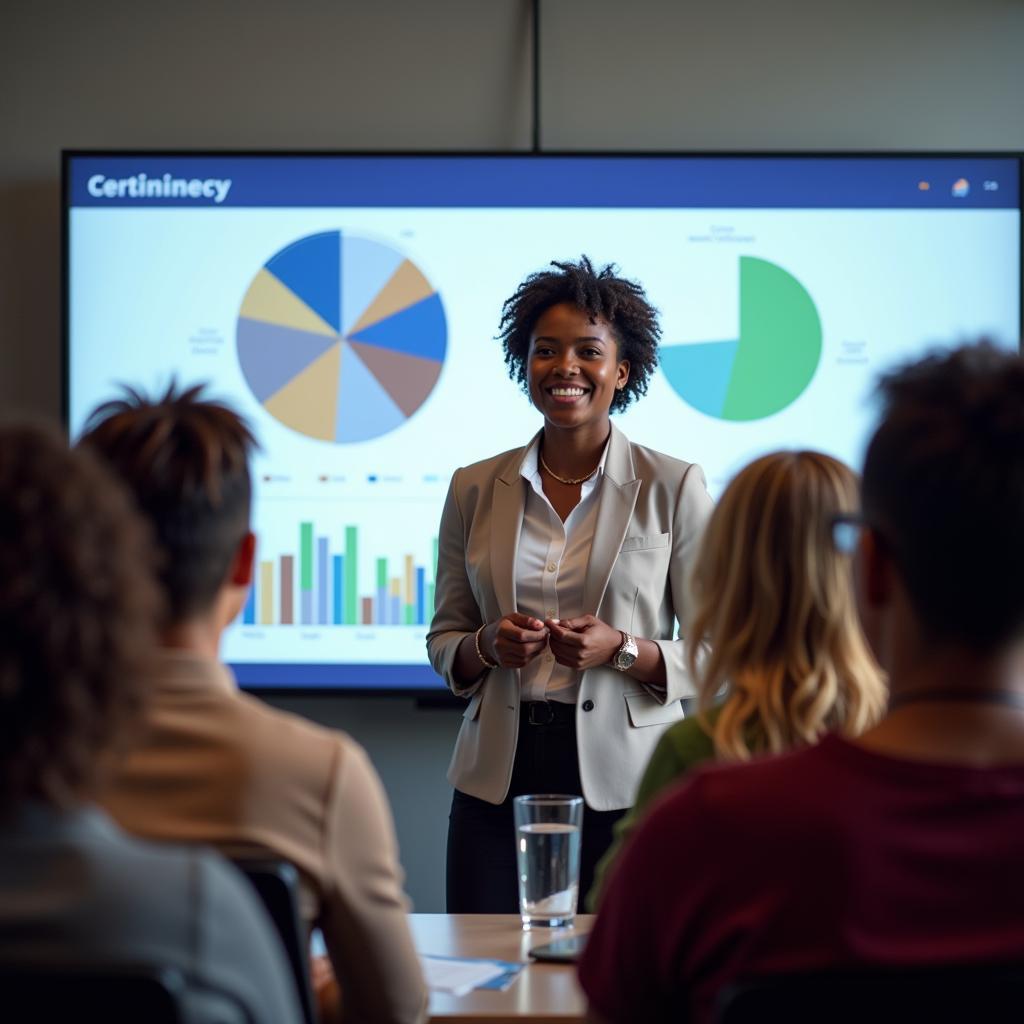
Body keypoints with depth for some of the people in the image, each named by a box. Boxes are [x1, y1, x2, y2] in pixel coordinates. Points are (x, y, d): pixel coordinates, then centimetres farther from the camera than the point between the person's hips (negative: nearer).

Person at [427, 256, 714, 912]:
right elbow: (444, 643, 15)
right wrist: (489, 645, -6)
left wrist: (623, 650, -15)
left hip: (626, 782, -2)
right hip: (499, 777, 2)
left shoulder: (673, 487, 0)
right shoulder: (475, 490, 9)